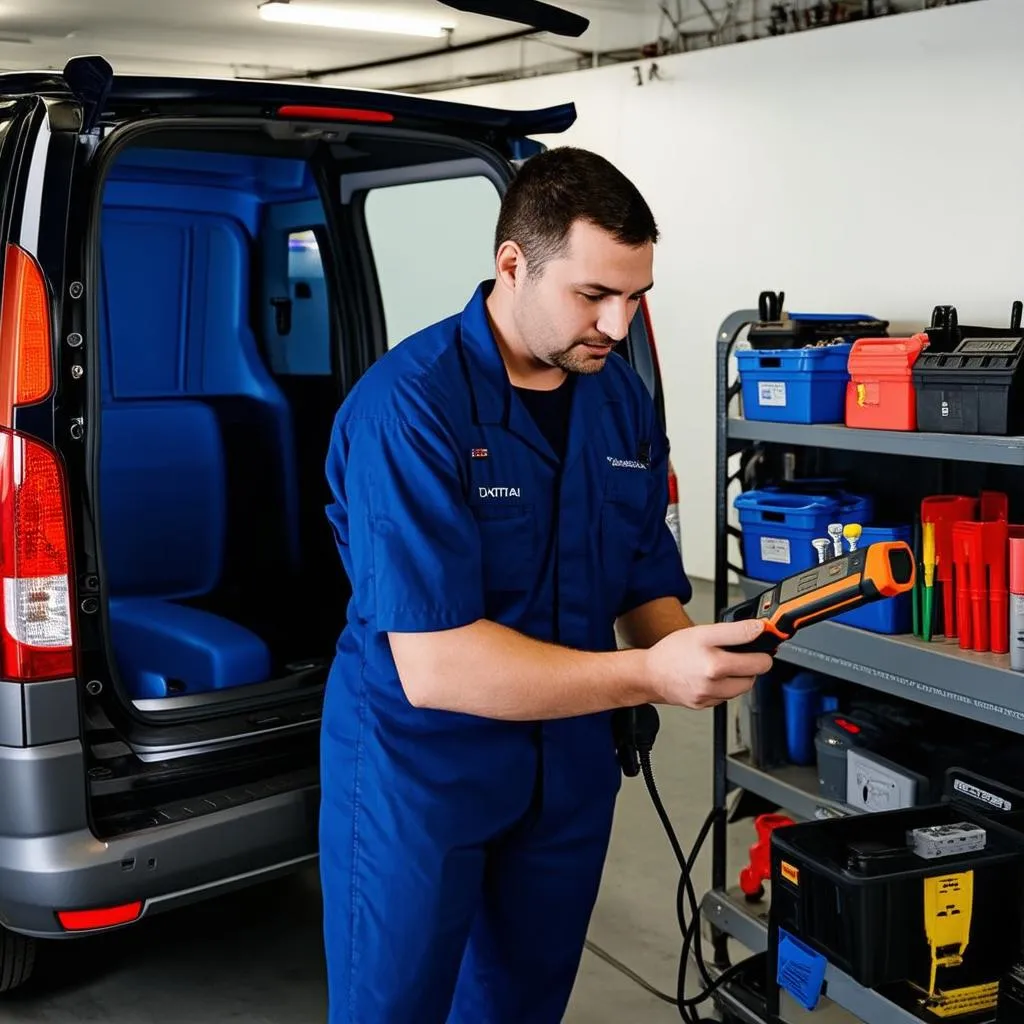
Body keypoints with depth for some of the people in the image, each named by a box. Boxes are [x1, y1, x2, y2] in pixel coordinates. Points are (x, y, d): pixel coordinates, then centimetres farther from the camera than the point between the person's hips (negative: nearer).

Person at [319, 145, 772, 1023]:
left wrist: (696, 657, -18)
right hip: (417, 774, -6)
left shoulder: (623, 398, -1)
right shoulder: (410, 404, -23)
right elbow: (434, 667, -28)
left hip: (571, 772, 6)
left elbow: (648, 585, 5)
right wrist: (647, 676, -32)